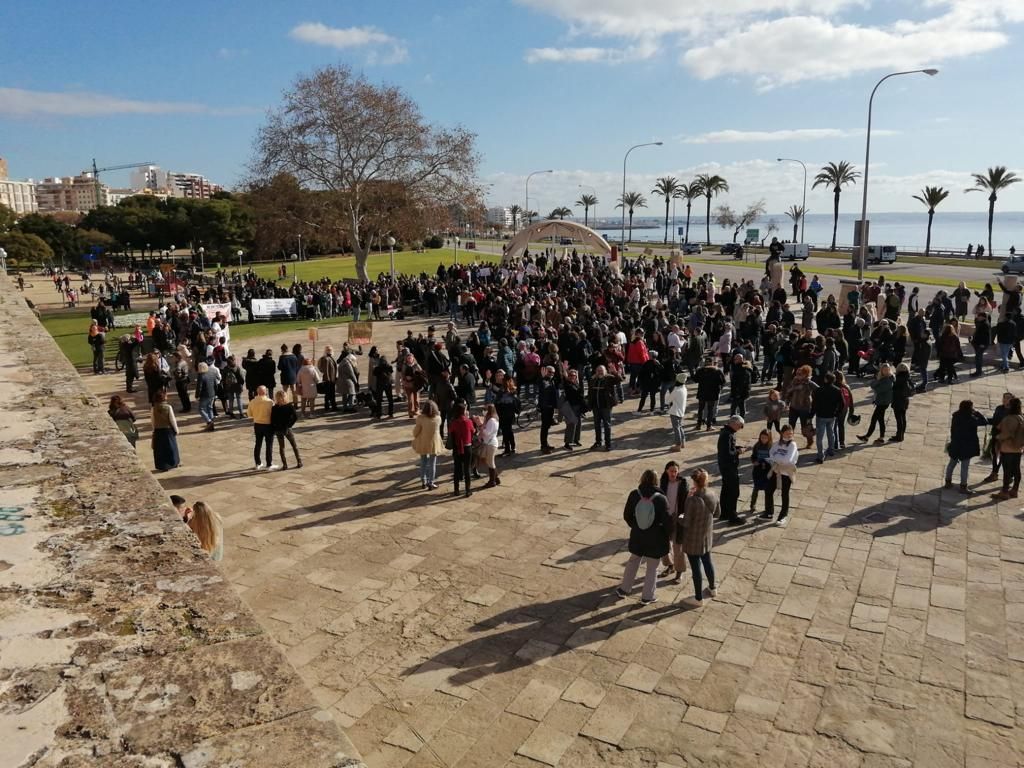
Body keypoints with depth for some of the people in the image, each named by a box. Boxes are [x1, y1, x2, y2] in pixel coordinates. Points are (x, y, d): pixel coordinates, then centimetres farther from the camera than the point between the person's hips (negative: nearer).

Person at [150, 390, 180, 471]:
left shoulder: (153, 409, -8)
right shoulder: (168, 407, -15)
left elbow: (153, 422, -1)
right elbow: (172, 420, -10)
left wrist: (154, 429, 12)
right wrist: (176, 430, 1)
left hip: (158, 431, 2)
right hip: (168, 430, -2)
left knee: (160, 449, 9)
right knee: (171, 447, 13)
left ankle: (162, 466, 13)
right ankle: (173, 463, 23)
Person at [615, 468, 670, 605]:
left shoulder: (634, 495, -13)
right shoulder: (661, 499, -22)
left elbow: (627, 515, -3)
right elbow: (666, 521, -14)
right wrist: (666, 536, 4)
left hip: (637, 536, 3)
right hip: (655, 538, -3)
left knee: (633, 562, 24)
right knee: (652, 568, 16)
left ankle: (624, 589, 36)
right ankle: (647, 597, 27)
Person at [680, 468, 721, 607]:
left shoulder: (692, 500, -29)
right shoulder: (713, 495, -9)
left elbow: (686, 523, -22)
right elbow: (717, 513, 7)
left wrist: (679, 519, -2)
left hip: (693, 539, -6)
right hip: (707, 535, 6)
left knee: (696, 567, 9)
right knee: (707, 561, 27)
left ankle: (699, 598, 23)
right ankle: (712, 589, 47)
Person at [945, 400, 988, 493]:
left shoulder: (956, 416, 3)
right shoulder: (970, 418, -18)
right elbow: (985, 422, -15)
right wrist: (976, 413, -5)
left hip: (955, 444, 7)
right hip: (967, 446, -7)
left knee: (952, 463, 16)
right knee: (965, 466, 0)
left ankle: (948, 482, 25)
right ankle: (963, 486, 3)